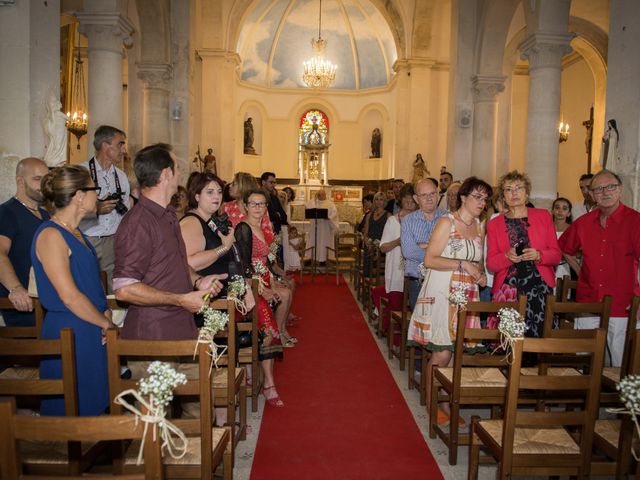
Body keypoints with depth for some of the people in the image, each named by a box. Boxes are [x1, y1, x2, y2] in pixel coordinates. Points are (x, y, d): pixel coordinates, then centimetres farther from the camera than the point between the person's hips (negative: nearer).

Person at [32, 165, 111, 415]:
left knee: (92, 408, 16)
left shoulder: (76, 233, 13)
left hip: (92, 334, 9)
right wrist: (106, 323, -10)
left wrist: (106, 313, 3)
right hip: (69, 335, -9)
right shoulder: (51, 235, -16)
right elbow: (70, 297, -20)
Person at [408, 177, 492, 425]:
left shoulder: (480, 227, 14)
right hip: (442, 294, -6)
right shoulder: (447, 222, -7)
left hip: (467, 296, 7)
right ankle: (431, 403, 11)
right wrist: (463, 264, -18)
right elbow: (429, 260, -14)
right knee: (442, 353, -6)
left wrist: (481, 273, 4)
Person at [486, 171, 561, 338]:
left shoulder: (543, 216, 10)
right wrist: (508, 257, -13)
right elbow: (491, 264, 6)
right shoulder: (494, 224, 10)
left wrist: (538, 255, -11)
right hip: (507, 289, 0)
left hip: (539, 287, 0)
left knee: (534, 337, -7)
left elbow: (557, 255, 9)